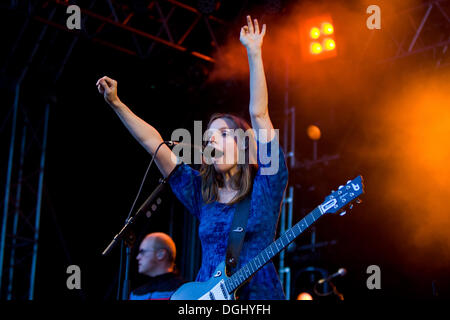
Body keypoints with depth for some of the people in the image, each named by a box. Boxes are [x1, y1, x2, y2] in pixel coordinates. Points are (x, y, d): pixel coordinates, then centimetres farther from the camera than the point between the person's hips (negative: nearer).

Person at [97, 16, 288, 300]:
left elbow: (259, 114, -3)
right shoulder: (202, 195, 14)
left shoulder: (264, 187, 3)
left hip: (258, 293, -3)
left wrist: (254, 53, -5)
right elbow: (152, 142, 15)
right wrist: (116, 103, 13)